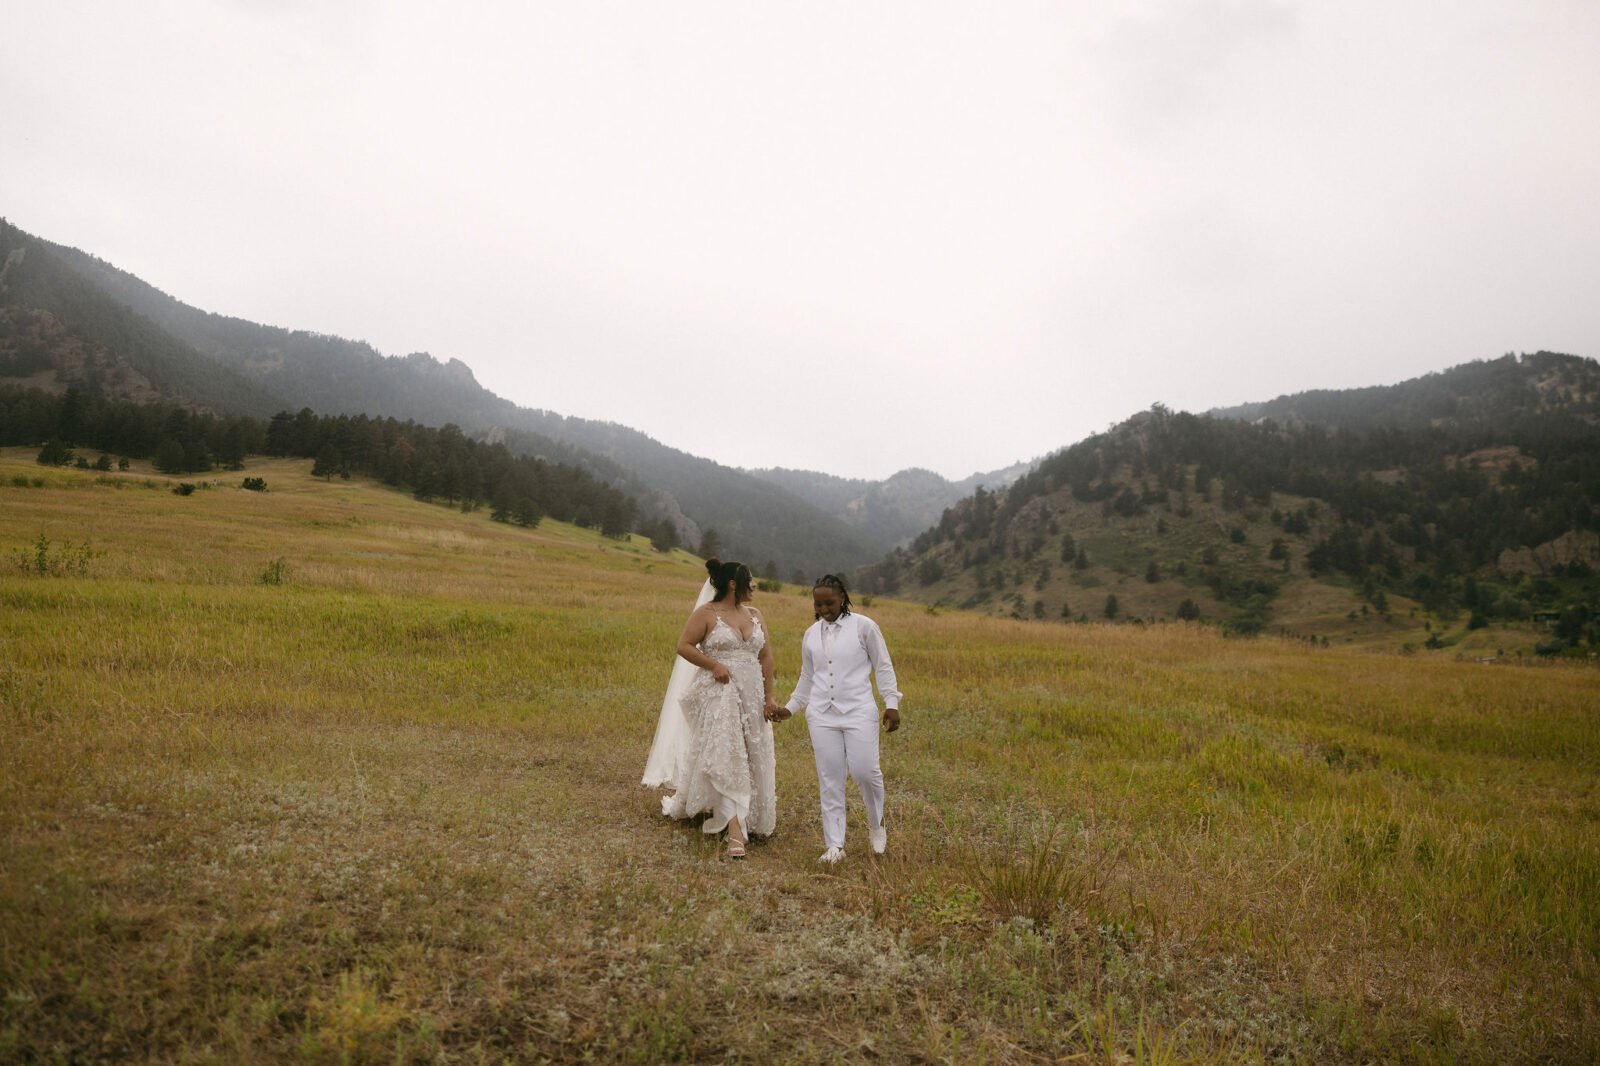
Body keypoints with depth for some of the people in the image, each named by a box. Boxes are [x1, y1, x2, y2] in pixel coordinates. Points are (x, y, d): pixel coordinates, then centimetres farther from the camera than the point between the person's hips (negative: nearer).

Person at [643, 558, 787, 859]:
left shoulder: (755, 616, 12)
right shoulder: (706, 614, -3)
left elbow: (765, 657, 10)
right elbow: (684, 646, -6)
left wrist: (768, 698, 4)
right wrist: (713, 664, -19)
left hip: (751, 696, 6)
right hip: (718, 695, -6)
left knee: (751, 758, 10)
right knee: (725, 757, -13)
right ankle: (735, 830, -13)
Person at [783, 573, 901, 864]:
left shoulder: (864, 626, -1)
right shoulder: (811, 635, 11)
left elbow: (883, 667, 3)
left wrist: (892, 704, -3)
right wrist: (789, 709, 21)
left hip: (859, 711, -3)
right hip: (822, 715, 4)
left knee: (864, 770, -12)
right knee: (829, 779, 1)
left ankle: (876, 823, 18)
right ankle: (835, 845, 8)